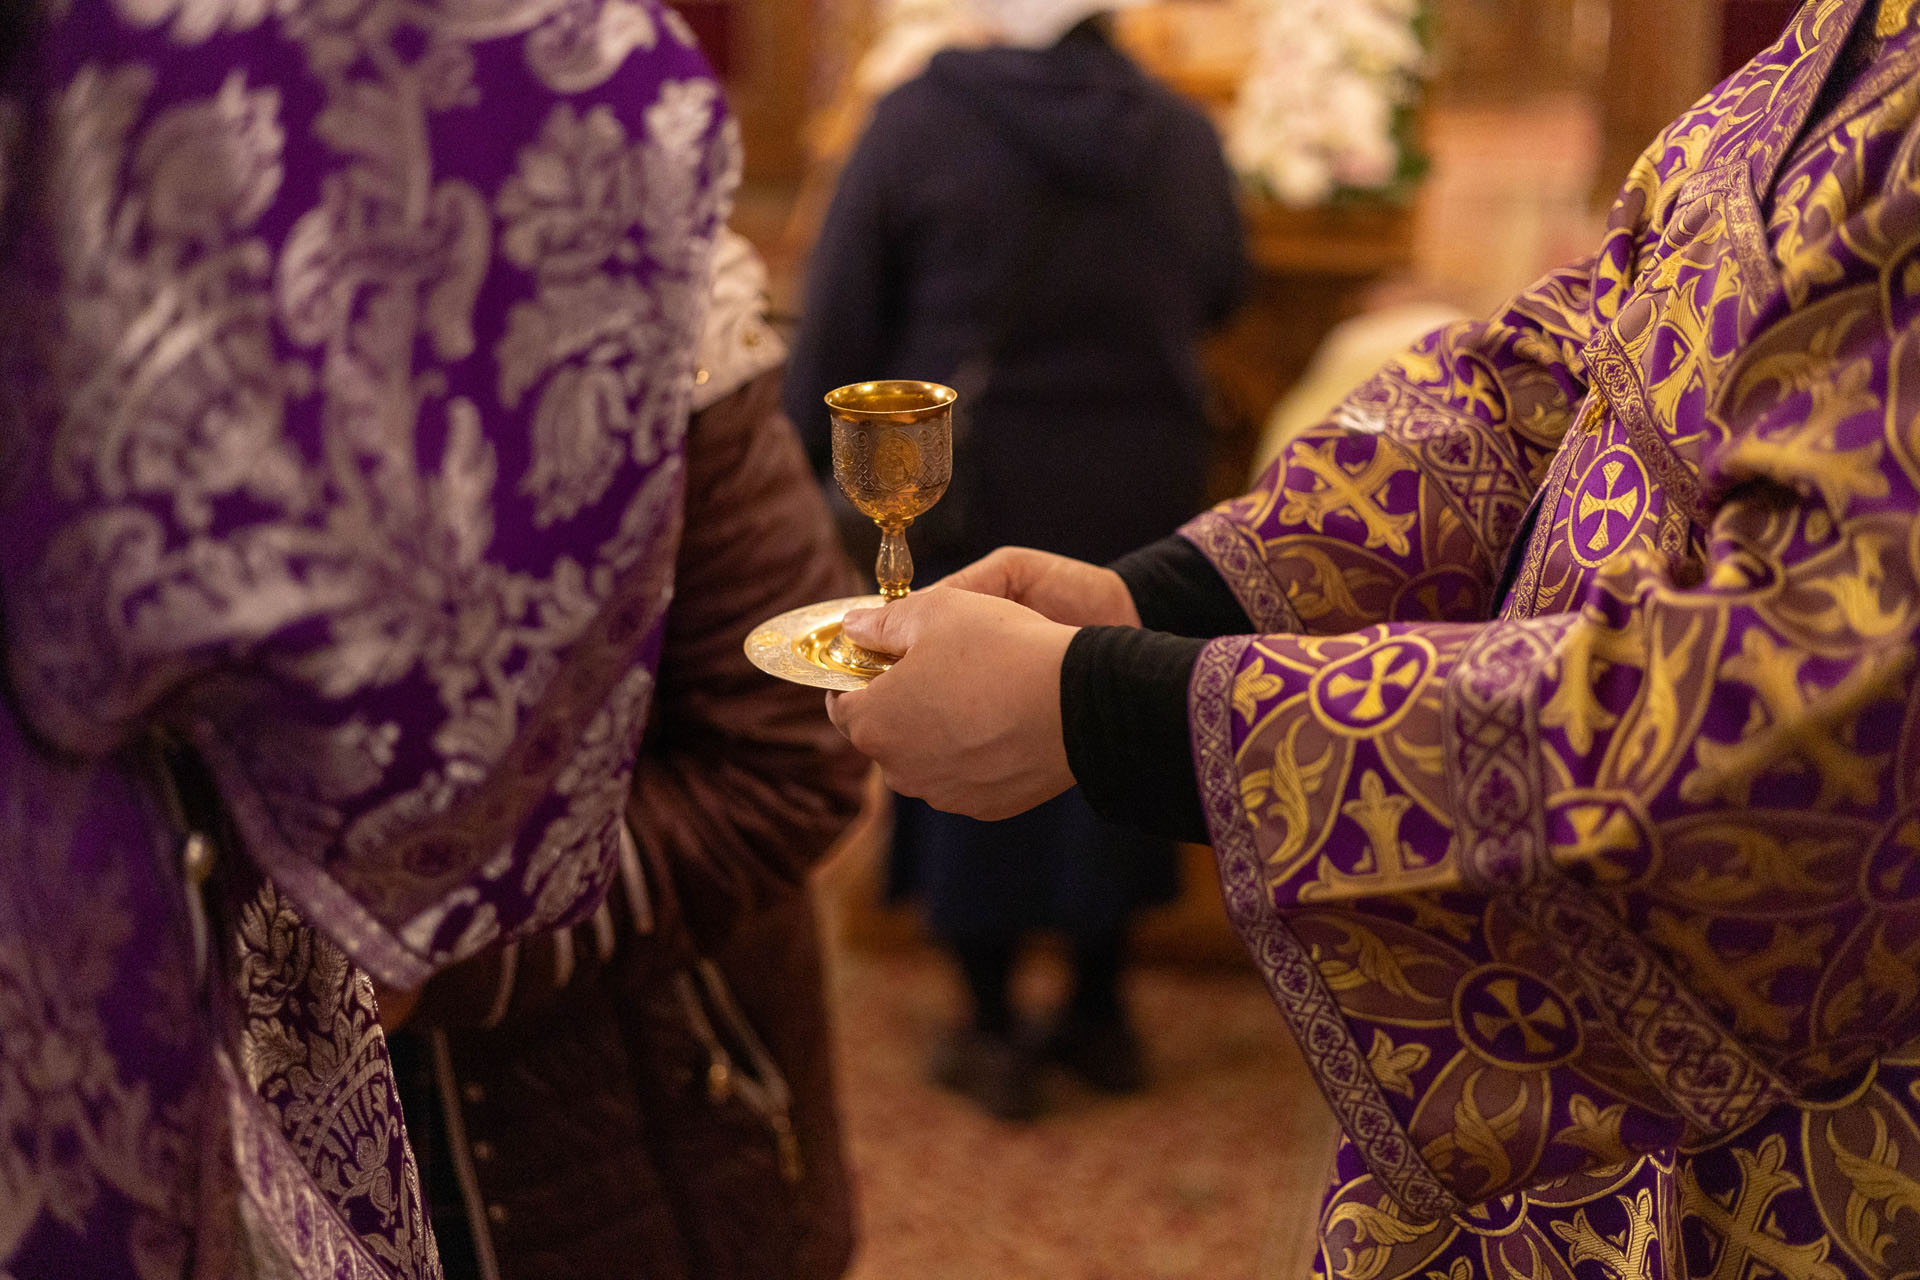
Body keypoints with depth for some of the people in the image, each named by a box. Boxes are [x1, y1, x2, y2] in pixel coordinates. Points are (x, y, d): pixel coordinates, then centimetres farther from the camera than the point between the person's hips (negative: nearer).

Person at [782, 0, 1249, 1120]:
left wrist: (819, 461, 3)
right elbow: (1222, 294, 10)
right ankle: (1101, 1010, 30)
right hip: (1142, 496, 3)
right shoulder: (1186, 135, -5)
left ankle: (995, 1034, 21)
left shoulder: (922, 120, -15)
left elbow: (841, 322, -10)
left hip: (974, 493, -3)